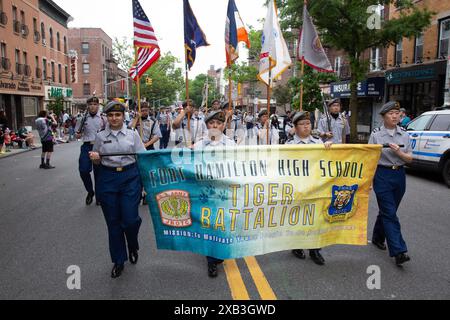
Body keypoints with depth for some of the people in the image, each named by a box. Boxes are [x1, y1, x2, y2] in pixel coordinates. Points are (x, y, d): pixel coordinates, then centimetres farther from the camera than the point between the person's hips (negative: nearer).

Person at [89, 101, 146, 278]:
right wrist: (94, 158, -9)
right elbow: (97, 162, 14)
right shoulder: (100, 136, 7)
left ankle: (133, 247, 28)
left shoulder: (133, 134, 3)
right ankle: (118, 260, 24)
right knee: (113, 221, 7)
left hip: (130, 177, -1)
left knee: (130, 219, -7)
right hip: (108, 178, 2)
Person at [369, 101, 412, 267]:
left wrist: (399, 152, -13)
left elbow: (410, 159, 6)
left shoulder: (404, 134, 7)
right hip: (382, 175, -4)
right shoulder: (376, 135, -2)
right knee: (390, 213, -7)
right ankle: (399, 251, -7)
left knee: (387, 210, 14)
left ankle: (377, 237, 34)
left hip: (399, 175, 4)